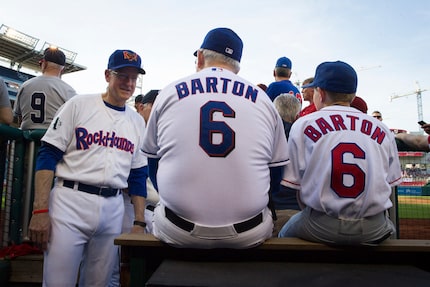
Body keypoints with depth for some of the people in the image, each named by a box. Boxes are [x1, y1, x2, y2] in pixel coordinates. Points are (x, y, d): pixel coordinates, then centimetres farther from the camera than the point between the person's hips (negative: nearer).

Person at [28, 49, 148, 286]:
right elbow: (47, 156, -3)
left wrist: (139, 222, 7)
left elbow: (138, 175, 13)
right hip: (70, 203, -3)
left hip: (113, 210, 4)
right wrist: (40, 210, -11)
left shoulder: (138, 121, 12)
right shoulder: (79, 105, 2)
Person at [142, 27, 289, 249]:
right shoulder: (263, 100, 6)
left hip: (178, 233, 0)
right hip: (250, 235, 1)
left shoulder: (169, 93, 4)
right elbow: (276, 174, 10)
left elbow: (153, 165, 14)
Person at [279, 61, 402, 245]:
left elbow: (296, 185, -1)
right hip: (374, 231, 3)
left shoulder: (302, 125, -1)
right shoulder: (382, 129, 6)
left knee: (284, 235, 25)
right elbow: (389, 185, 8)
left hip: (321, 228, -3)